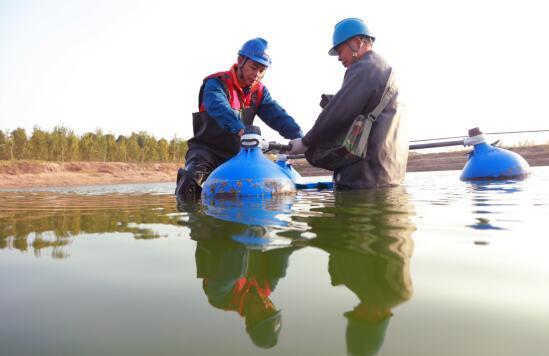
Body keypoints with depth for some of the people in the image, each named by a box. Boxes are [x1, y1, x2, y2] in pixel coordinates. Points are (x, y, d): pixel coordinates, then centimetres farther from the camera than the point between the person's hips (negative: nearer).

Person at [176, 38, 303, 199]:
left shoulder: (259, 92, 4)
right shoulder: (216, 83, -14)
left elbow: (278, 116, -9)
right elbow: (219, 108, -36)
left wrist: (298, 137, -28)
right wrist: (241, 130, -56)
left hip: (237, 154, 6)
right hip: (207, 149, -5)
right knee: (191, 180, -33)